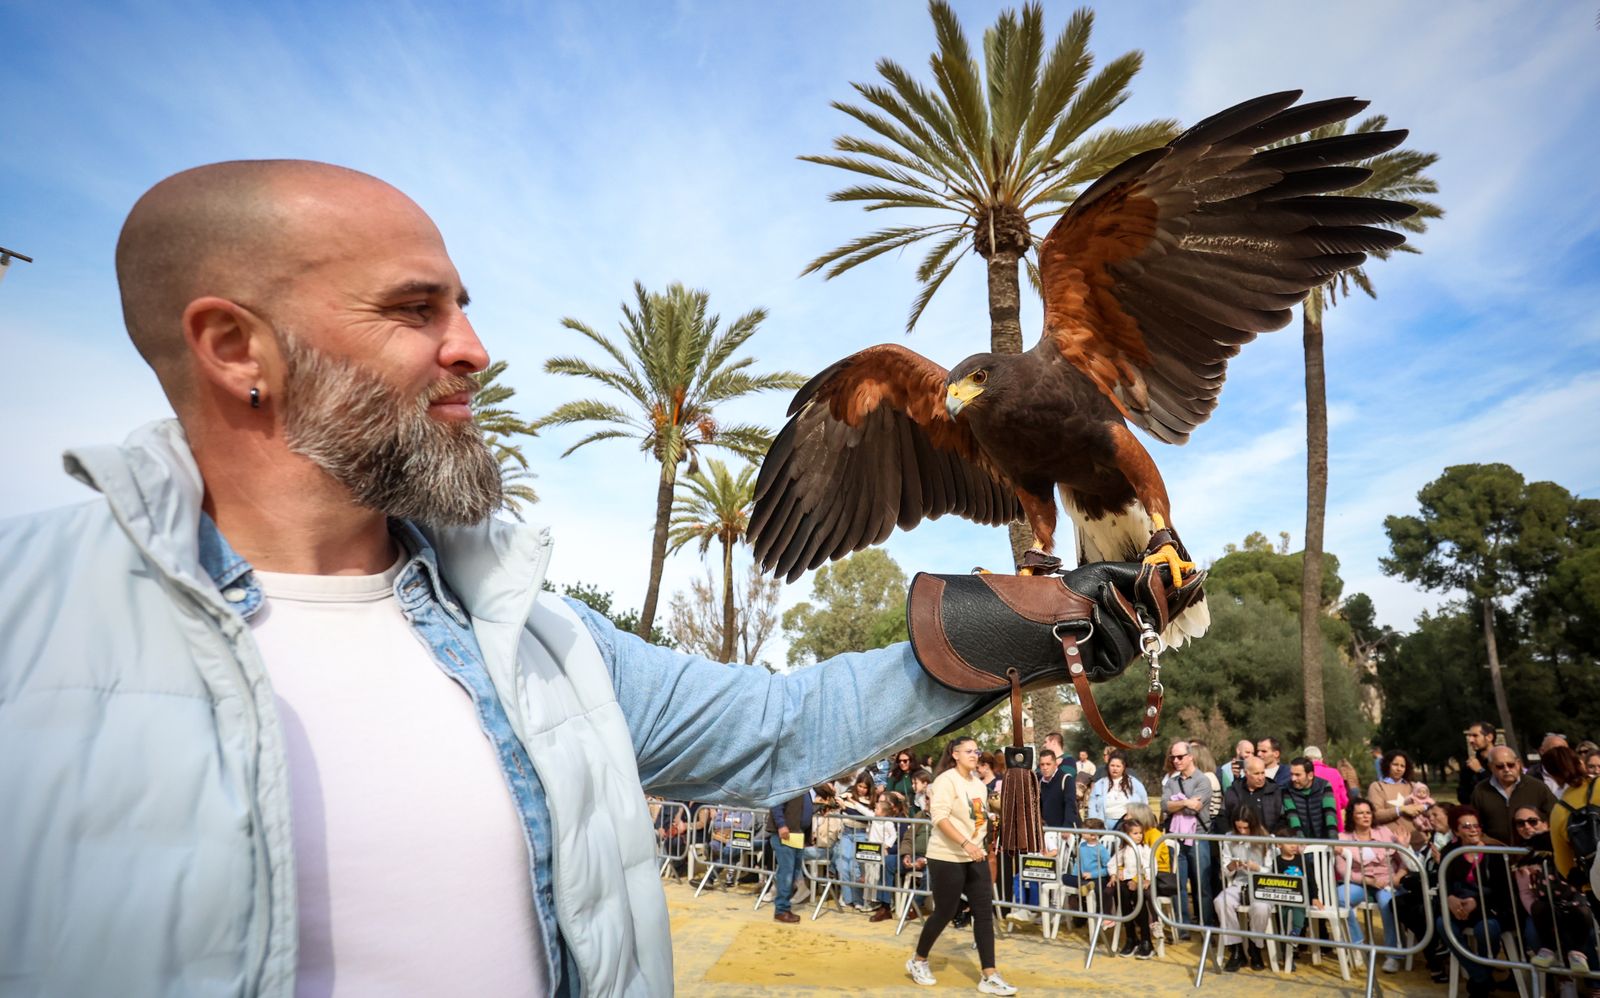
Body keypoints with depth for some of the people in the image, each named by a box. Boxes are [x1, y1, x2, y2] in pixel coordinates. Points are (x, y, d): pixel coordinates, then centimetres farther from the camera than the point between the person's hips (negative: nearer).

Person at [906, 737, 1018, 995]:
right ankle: (917, 961, 24)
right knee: (944, 913, 2)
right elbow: (939, 817, -24)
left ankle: (989, 977, 8)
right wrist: (965, 844, -32)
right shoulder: (946, 780, -14)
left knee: (985, 913, 2)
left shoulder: (979, 784, 10)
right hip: (947, 858, -7)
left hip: (975, 857, 7)